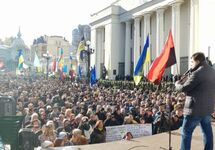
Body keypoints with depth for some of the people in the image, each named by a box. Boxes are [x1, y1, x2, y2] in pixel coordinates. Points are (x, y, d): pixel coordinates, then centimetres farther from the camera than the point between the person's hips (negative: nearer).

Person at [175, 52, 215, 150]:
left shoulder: (197, 73, -20)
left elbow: (183, 88, -17)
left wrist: (177, 84, 4)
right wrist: (187, 81, 9)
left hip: (195, 109, -8)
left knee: (186, 133, 2)